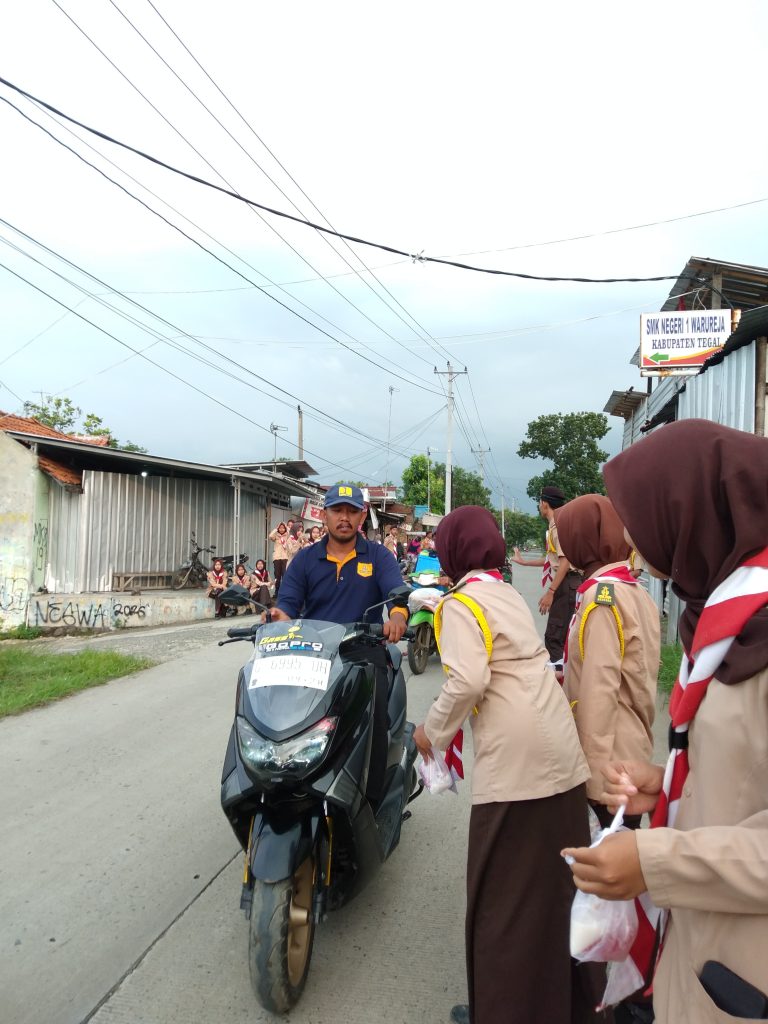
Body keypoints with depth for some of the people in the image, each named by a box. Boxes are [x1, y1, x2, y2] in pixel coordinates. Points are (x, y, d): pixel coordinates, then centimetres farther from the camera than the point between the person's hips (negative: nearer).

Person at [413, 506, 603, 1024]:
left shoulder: (462, 603, -8)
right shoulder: (509, 594, 15)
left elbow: (468, 681, -20)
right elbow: (519, 668, 12)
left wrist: (433, 732, -6)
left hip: (516, 765, -8)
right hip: (564, 754, 8)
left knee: (505, 894, 7)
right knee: (561, 880, 20)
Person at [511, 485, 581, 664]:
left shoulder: (559, 525, -14)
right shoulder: (554, 525, 16)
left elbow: (565, 562, -21)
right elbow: (552, 560, 23)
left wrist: (550, 592, -22)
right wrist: (523, 561, 33)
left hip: (566, 584, -10)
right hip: (564, 585, 10)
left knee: (554, 636, -9)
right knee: (563, 634, 15)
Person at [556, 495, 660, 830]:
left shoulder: (601, 596, -20)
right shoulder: (635, 590, 5)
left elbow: (600, 688, -22)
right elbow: (628, 673, 10)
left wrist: (592, 764, -17)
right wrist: (569, 677, 16)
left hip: (609, 756, -8)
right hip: (633, 747, 8)